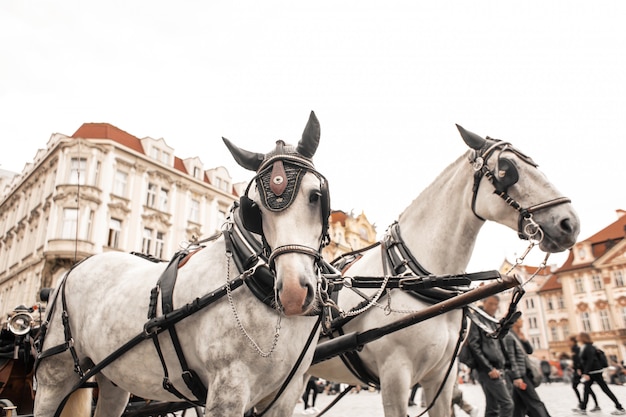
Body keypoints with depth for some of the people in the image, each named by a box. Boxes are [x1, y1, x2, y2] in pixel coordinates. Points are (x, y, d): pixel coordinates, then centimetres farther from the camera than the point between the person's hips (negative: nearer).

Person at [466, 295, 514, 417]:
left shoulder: (494, 322, 21)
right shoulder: (477, 319, -4)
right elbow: (474, 346, -12)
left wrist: (501, 368, 11)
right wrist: (489, 368, -16)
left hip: (497, 370, 8)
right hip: (487, 370, -8)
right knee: (507, 403, -12)